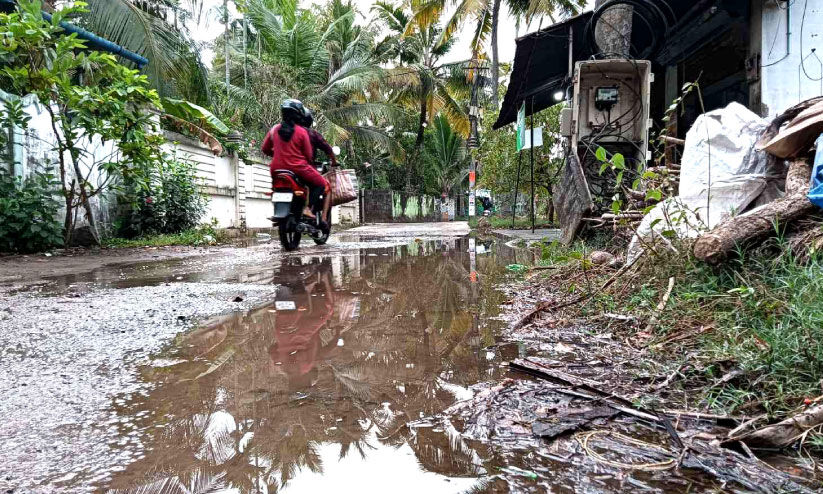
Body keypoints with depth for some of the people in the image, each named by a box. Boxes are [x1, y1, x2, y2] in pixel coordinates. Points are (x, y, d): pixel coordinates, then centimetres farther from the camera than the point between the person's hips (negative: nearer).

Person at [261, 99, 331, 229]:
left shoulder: (274, 129, 5)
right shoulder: (302, 132, -6)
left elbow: (265, 149, 12)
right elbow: (309, 155, -2)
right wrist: (309, 163, 20)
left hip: (277, 170, 5)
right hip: (298, 168, -5)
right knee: (325, 186, 8)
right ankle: (308, 207, -11)